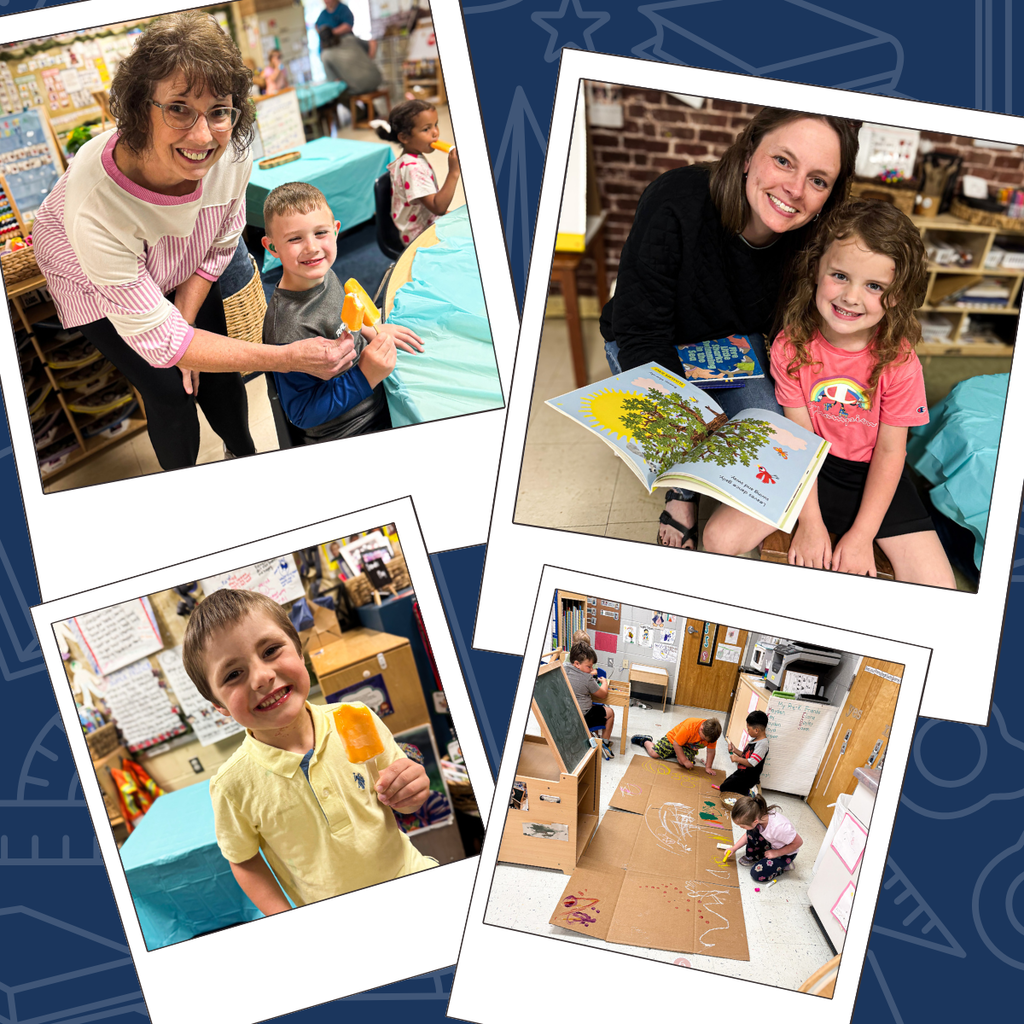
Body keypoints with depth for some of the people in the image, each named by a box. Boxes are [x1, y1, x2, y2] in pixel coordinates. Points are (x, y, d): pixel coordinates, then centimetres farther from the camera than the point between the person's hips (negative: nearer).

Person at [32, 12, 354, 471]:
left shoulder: (233, 150, -32)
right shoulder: (96, 205, -45)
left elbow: (221, 243, -9)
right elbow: (154, 338, -37)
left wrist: (182, 321, -12)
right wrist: (288, 358, -41)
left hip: (182, 270, 4)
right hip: (93, 279, -4)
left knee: (217, 376, 9)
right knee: (168, 390, -4)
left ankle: (244, 456, 41)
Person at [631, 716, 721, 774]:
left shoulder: (710, 733, -28)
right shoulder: (689, 726, -41)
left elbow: (711, 751, -15)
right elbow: (676, 744, -33)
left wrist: (708, 767, -19)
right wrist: (685, 761, -30)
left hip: (689, 747, 4)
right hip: (673, 739, -4)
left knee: (682, 762, -23)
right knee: (654, 753, -12)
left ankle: (676, 754, 13)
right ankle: (646, 741, 22)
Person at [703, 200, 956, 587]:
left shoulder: (899, 361, -18)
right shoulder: (790, 347, -14)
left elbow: (890, 451, -12)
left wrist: (861, 536, -14)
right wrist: (809, 522, -14)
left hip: (874, 474, -1)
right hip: (807, 469, 1)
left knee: (940, 596, -15)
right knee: (719, 538, -17)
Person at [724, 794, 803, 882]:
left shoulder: (779, 827, -43)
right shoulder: (759, 816, -22)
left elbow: (798, 842, -26)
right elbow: (749, 835, 2)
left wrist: (776, 853, -21)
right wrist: (734, 848, -5)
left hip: (785, 853, -6)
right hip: (770, 844, 6)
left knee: (757, 874, -17)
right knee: (752, 831, -18)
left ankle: (784, 865, 5)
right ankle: (752, 857, 5)